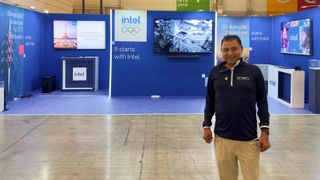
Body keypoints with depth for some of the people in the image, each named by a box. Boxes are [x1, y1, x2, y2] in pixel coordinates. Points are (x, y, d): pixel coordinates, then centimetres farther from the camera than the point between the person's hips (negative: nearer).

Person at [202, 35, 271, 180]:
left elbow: (262, 103, 0)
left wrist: (265, 131, -4)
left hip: (248, 139, -2)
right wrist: (206, 126, 7)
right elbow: (210, 102, 12)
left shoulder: (254, 71, -2)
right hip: (222, 138, 2)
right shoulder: (215, 72, 4)